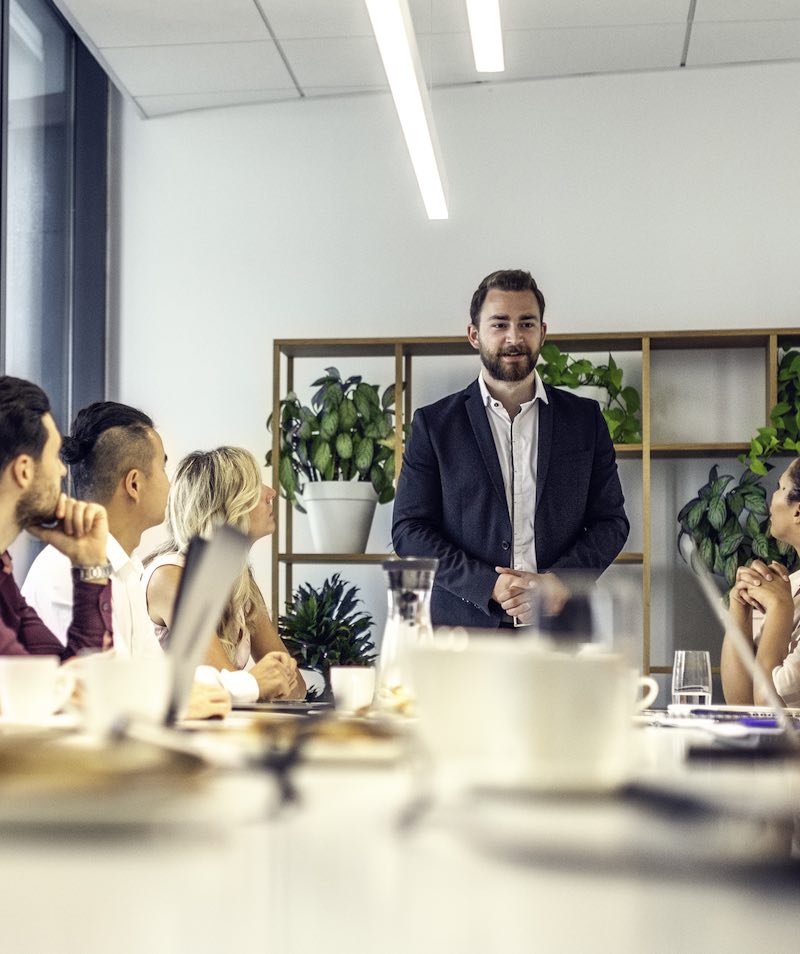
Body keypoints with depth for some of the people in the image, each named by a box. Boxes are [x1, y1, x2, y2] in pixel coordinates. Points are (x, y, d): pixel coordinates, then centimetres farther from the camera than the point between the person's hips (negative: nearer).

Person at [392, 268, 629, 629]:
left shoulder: (585, 419, 11)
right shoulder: (434, 424, 6)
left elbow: (611, 521, 10)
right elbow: (409, 530, 1)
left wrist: (557, 583, -8)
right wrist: (489, 586, -11)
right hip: (463, 627, -1)